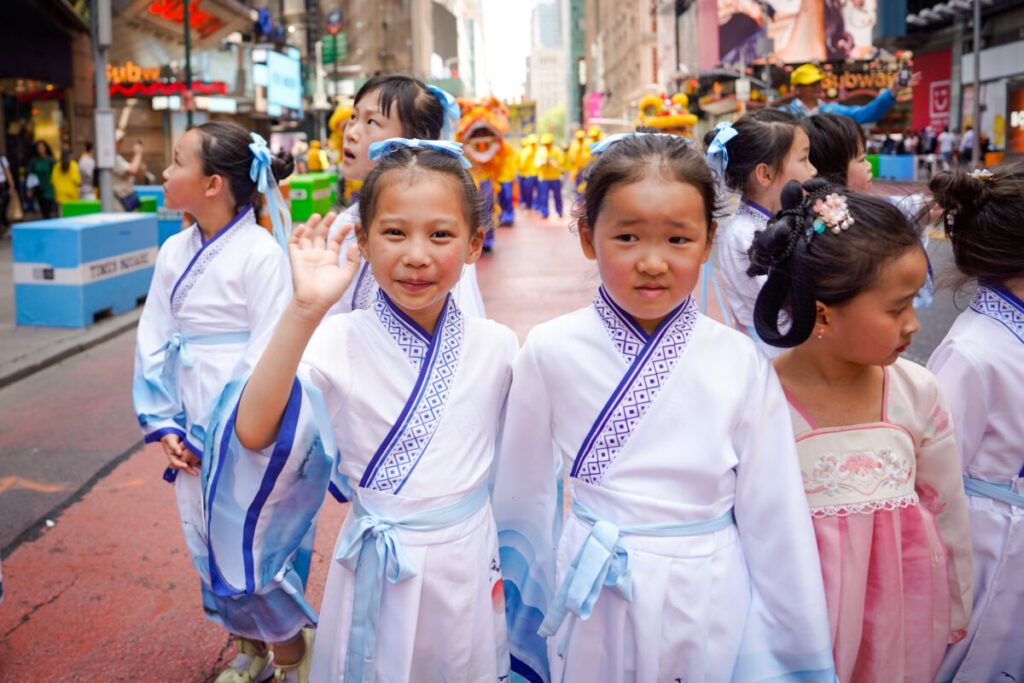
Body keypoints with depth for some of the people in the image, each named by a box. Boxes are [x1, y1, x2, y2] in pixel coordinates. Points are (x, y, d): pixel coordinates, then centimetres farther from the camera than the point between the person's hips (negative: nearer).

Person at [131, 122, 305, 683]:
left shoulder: (261, 254, -15)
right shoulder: (174, 253, 6)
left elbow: (268, 355, -16)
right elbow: (153, 342, 8)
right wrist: (163, 426, -1)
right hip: (191, 430, 7)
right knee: (207, 542, 15)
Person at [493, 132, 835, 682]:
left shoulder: (740, 364, -10)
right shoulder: (552, 353, -10)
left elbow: (774, 517, -4)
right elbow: (523, 498, 2)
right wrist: (523, 618, 12)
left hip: (711, 604, 0)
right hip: (594, 607, 0)